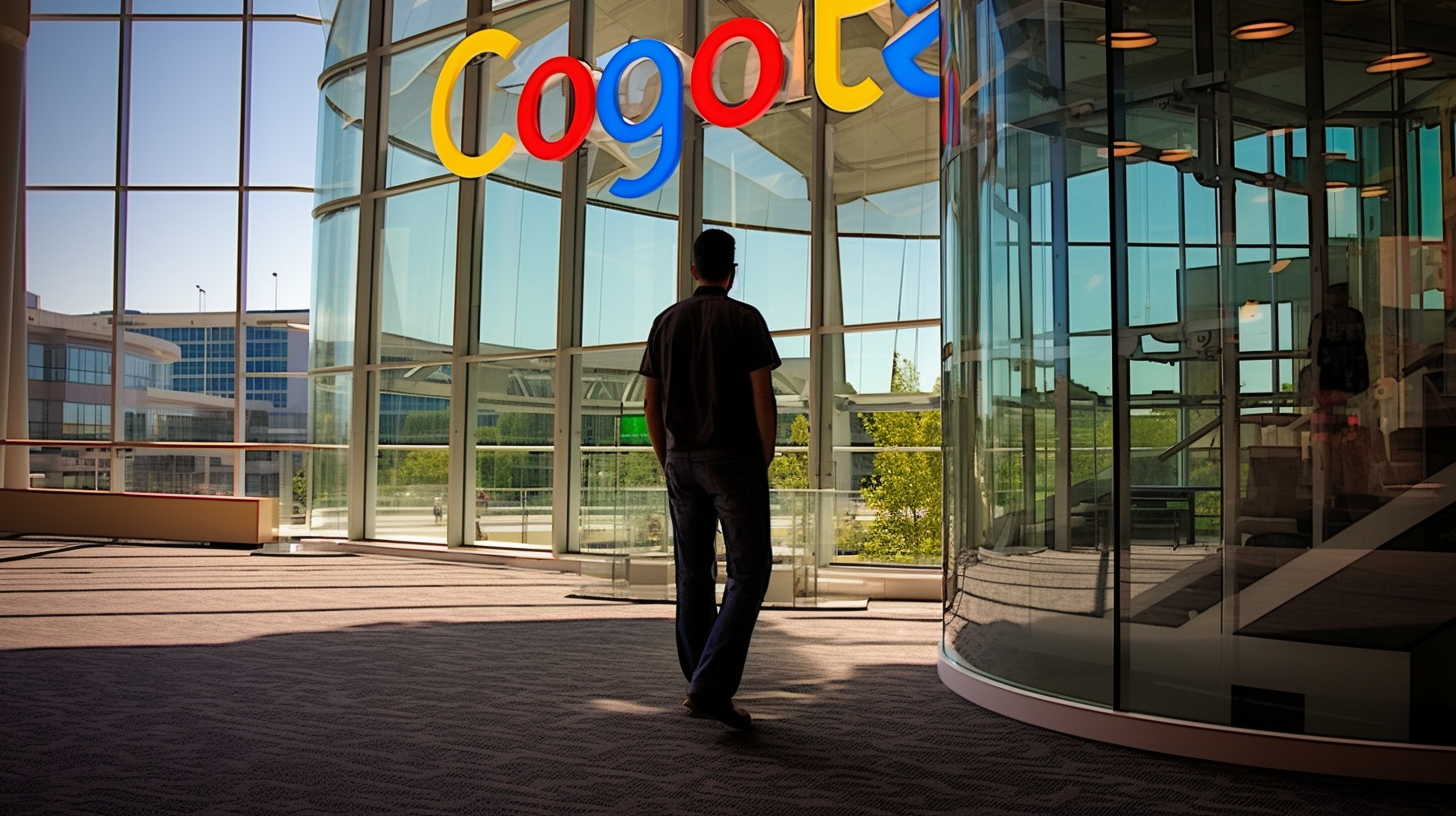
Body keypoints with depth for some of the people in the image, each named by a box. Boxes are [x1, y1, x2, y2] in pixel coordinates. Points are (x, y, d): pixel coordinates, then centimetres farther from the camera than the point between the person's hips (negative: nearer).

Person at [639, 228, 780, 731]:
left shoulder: (665, 323, 10)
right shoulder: (745, 319, -3)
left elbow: (651, 403, 9)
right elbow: (763, 399, -10)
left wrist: (668, 464, 16)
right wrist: (765, 463, 0)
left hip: (682, 462, 5)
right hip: (735, 460, -5)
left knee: (693, 574, 10)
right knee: (749, 572, -3)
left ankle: (701, 683, 15)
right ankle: (711, 687, -13)